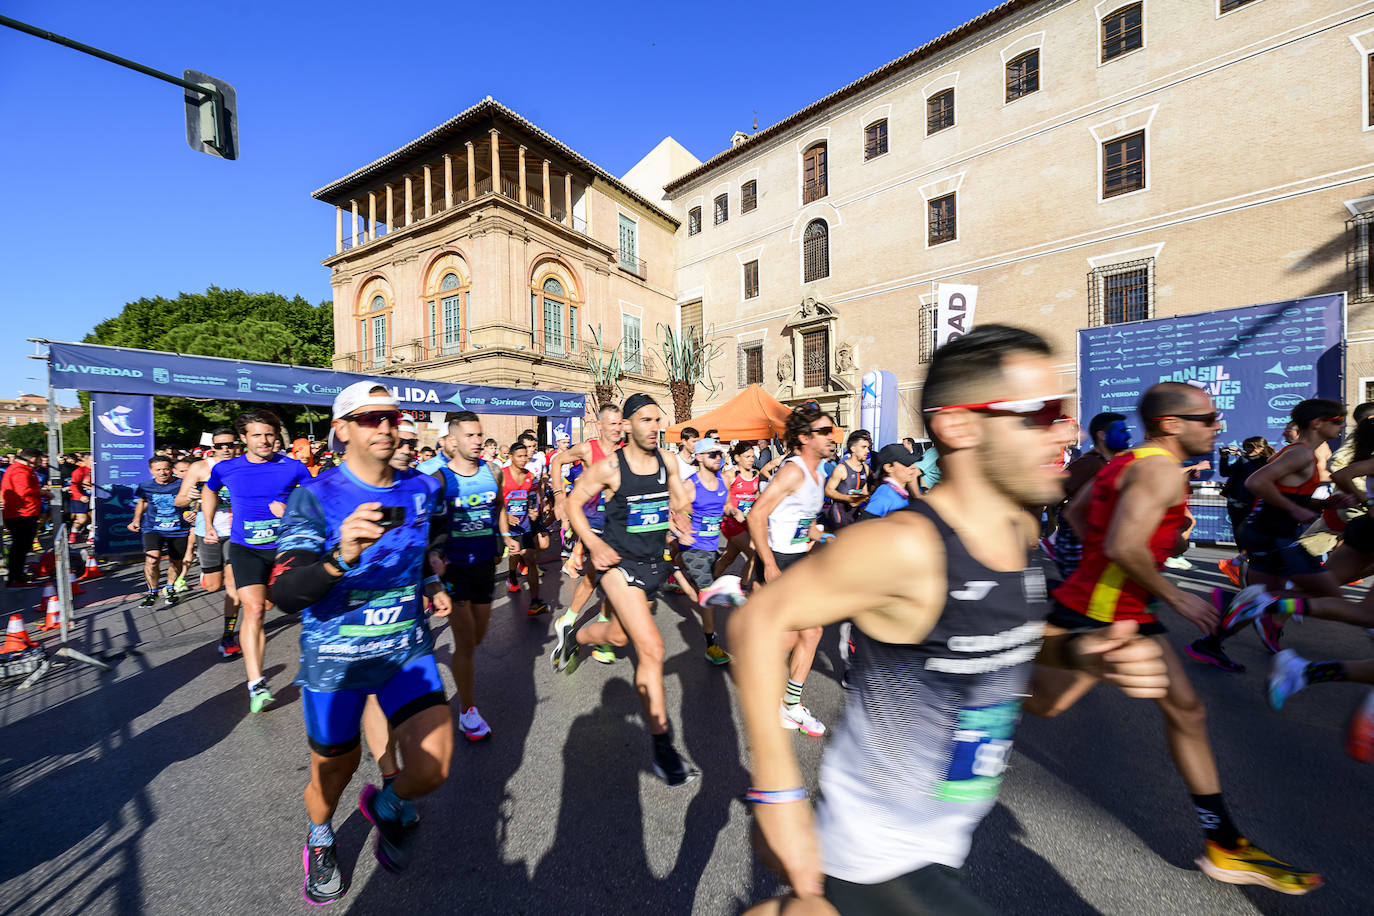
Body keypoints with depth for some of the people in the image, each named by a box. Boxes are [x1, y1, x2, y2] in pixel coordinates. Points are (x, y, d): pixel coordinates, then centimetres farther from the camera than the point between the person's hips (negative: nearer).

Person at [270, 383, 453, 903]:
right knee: (335, 772, 18)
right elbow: (285, 594, -23)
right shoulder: (314, 497, -14)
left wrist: (431, 588, 3)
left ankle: (388, 807, 34)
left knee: (432, 770, -3)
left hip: (407, 649, 3)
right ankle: (320, 841, 54)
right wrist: (341, 557, -41)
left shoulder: (422, 490, -2)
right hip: (334, 657, -2)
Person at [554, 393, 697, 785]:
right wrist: (594, 545, -14)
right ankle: (662, 746, 2)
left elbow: (681, 500, 16)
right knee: (652, 649, -14)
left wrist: (680, 514, -6)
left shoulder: (667, 460, 0)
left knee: (618, 636, 24)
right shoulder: (609, 467, -14)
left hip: (654, 562, 6)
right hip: (619, 562, -6)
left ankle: (571, 634, 57)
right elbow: (573, 503, -4)